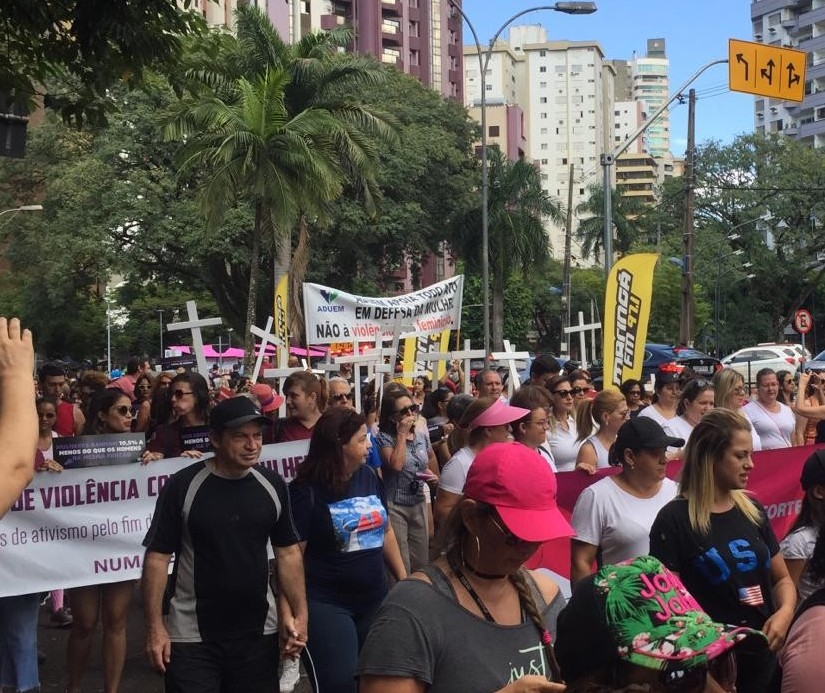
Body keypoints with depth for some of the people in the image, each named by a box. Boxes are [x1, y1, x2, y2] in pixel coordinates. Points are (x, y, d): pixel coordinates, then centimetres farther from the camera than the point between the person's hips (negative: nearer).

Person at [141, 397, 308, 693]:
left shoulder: (273, 485, 0)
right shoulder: (182, 486, -11)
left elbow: (288, 552, 6)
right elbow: (158, 557, -8)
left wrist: (300, 614, -1)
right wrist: (155, 627, -12)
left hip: (259, 632, 3)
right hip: (191, 636, -3)